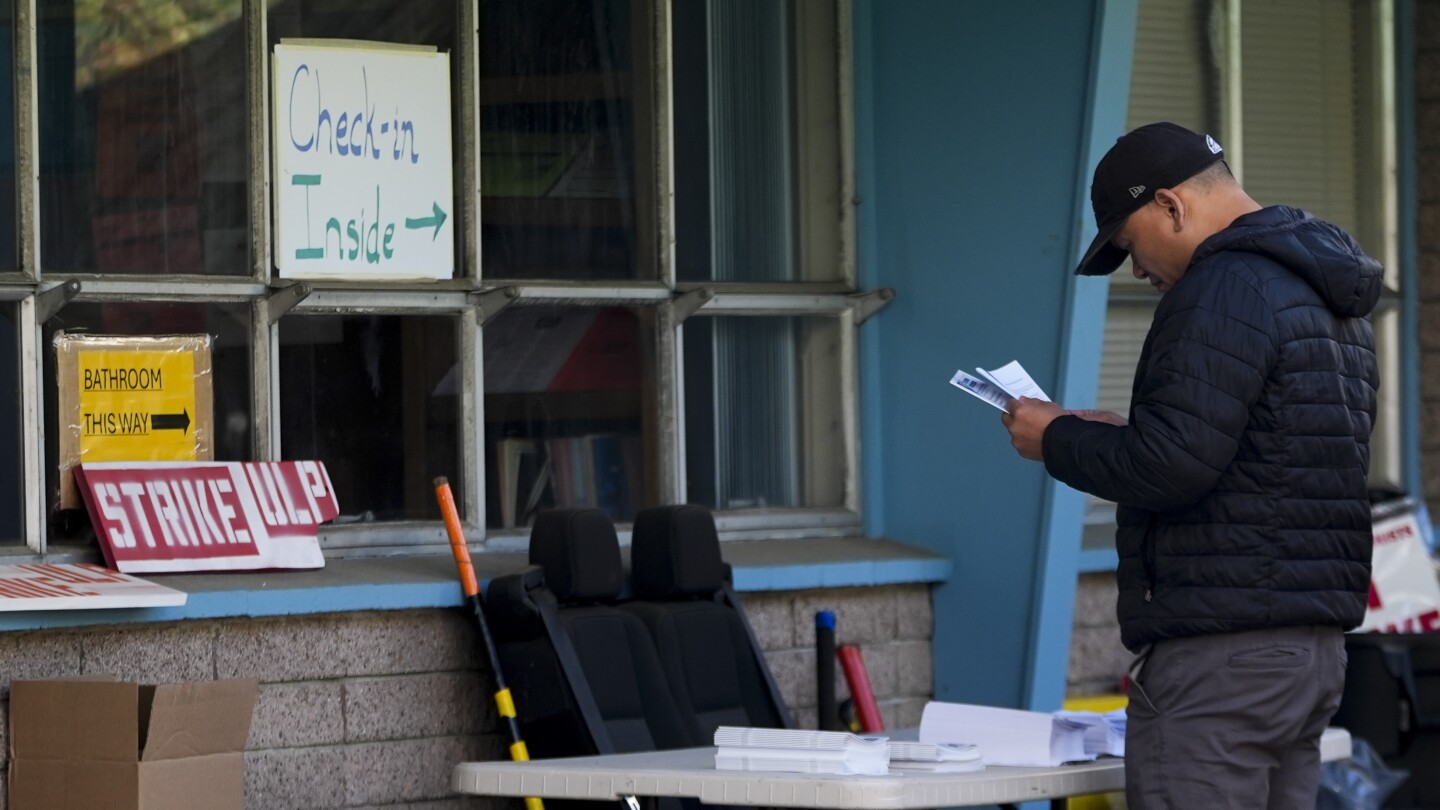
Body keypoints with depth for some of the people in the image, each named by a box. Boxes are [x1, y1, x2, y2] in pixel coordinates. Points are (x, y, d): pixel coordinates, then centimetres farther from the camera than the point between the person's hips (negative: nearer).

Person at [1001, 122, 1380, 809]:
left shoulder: (1226, 289, -13)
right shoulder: (1331, 300, 19)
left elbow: (1172, 466, -21)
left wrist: (1059, 440, -5)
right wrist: (1116, 436, 21)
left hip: (1221, 651, -10)